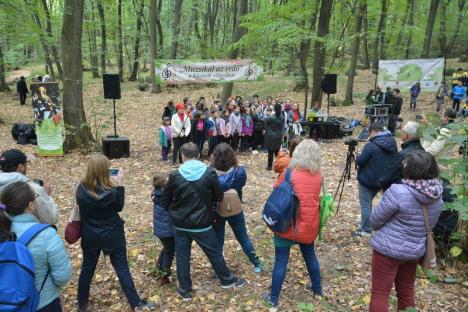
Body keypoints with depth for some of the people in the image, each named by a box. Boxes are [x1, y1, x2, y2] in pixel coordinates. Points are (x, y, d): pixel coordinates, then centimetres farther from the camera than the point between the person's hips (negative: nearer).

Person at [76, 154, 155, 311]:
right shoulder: (111, 191, -24)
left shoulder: (81, 189, -15)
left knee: (87, 268, 20)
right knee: (122, 268, 10)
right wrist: (120, 186, -8)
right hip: (112, 235, -3)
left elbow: (81, 207, 4)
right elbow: (119, 207, -6)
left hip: (90, 235, 3)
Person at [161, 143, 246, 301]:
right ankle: (227, 280, 37)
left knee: (182, 257, 16)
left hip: (180, 225, 1)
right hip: (202, 224, 0)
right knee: (214, 253, 18)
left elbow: (165, 200, 0)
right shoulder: (209, 173, -13)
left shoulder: (175, 175, -11)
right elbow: (219, 196, -3)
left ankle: (185, 291, 28)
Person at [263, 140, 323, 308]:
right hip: (309, 226, 5)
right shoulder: (318, 176, -2)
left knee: (281, 261, 7)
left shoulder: (289, 174, -16)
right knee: (310, 256, 25)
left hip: (288, 225, -4)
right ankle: (317, 288, 43)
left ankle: (274, 297, 19)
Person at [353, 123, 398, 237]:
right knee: (368, 203, 23)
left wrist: (358, 157, 3)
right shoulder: (392, 144, 2)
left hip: (367, 181, -8)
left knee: (365, 204, 3)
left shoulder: (371, 146, -23)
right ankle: (365, 225, 32)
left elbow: (360, 161, -18)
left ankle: (365, 230, 9)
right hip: (383, 180, 8)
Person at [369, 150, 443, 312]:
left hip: (389, 249, -6)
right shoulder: (437, 195, -6)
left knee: (380, 293, 8)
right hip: (416, 250, 6)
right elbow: (429, 225, 8)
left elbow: (375, 221, -15)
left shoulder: (398, 192, -27)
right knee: (406, 291, 23)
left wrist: (384, 230, 7)